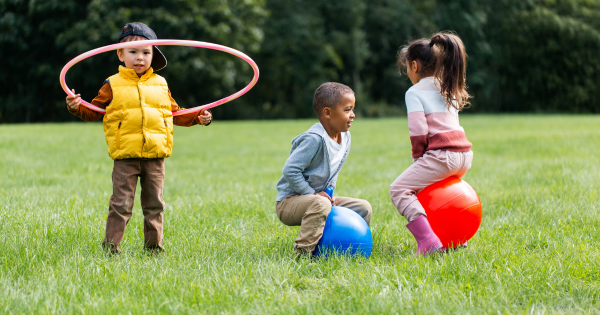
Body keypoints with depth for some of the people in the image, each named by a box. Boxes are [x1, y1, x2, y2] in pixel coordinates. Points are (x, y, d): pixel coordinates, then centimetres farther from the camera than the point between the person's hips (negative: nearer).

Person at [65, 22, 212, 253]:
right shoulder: (113, 85, 3)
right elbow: (94, 111, 6)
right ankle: (111, 247, 3)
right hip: (125, 156, -3)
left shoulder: (160, 84, 12)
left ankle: (153, 245, 19)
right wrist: (77, 107, -12)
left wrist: (197, 118, 11)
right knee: (121, 204, -4)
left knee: (154, 204, 9)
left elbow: (175, 113, 21)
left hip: (155, 155, 3)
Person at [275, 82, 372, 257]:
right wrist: (313, 194, -22)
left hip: (319, 196, 9)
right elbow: (290, 170, -27)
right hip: (289, 201, -9)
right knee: (320, 204, -40)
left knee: (364, 208, 1)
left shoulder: (345, 138, 3)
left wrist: (329, 193, -1)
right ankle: (302, 254, -34)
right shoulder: (315, 139, -25)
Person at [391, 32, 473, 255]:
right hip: (464, 155, 8)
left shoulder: (415, 92, -2)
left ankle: (428, 241, -17)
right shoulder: (448, 89, 22)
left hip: (441, 155, -8)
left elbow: (418, 131, -12)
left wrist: (418, 156, 3)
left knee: (399, 189, -1)